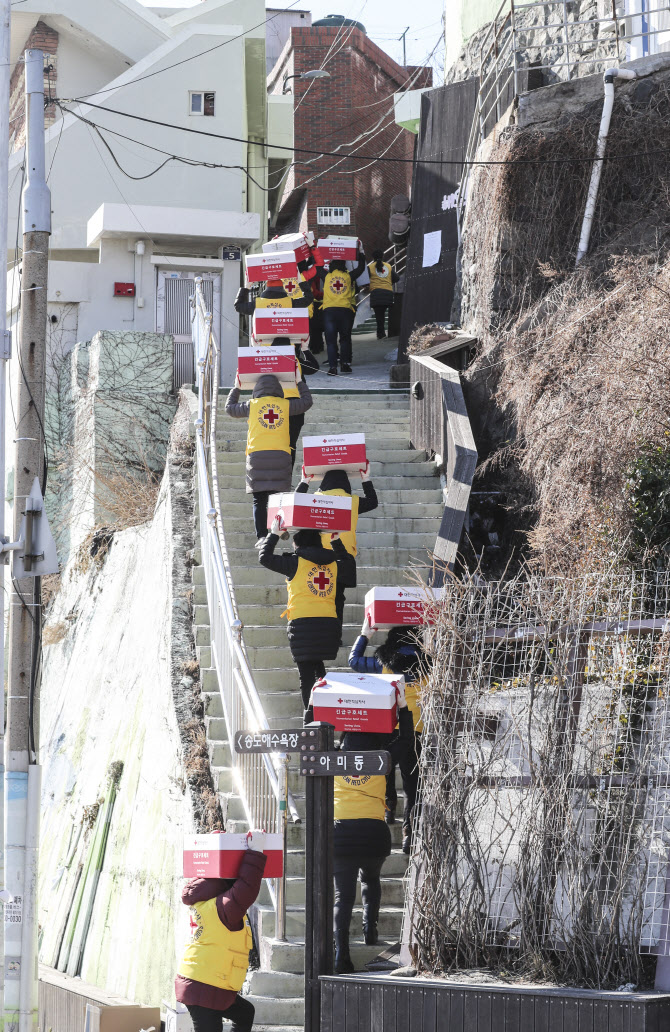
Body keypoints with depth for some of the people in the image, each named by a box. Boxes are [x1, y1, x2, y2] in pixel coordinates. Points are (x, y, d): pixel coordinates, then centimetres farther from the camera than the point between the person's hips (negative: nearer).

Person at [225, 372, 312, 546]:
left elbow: (230, 408, 24)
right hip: (281, 454, 1)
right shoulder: (285, 405, 9)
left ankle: (262, 536, -7)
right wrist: (300, 382, 38)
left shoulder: (252, 405, 7)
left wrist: (236, 388, 37)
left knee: (259, 500, 0)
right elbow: (307, 402, 26)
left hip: (256, 455, -1)